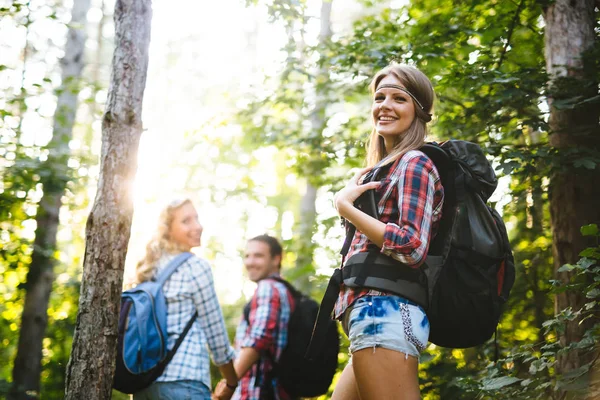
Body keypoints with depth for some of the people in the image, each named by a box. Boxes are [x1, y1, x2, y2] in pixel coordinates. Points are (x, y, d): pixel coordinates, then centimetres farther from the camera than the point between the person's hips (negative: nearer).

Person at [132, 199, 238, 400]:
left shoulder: (151, 268, 17)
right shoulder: (195, 266, -4)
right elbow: (215, 332, -1)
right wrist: (232, 383, 12)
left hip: (144, 378, 8)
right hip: (183, 380, -8)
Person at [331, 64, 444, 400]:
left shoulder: (414, 164, -6)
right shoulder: (387, 168, 23)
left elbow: (413, 248, -19)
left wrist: (345, 206, -12)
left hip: (386, 314, -11)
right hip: (380, 317, 11)